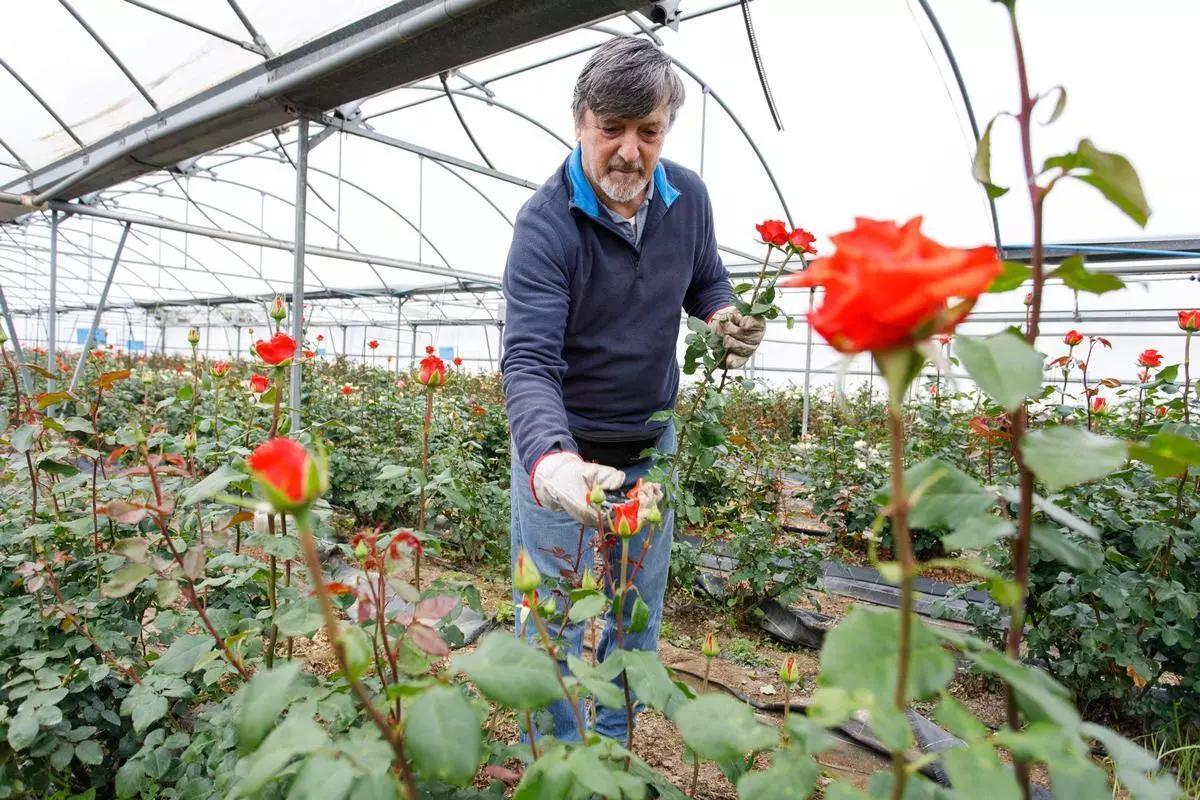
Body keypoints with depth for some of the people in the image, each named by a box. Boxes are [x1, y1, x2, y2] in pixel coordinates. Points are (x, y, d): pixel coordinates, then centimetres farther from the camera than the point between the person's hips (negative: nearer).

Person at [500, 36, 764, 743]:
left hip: (652, 445, 5)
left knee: (637, 627, 18)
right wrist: (548, 458, -48)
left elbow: (707, 280, 13)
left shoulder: (688, 196, -4)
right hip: (563, 450, -5)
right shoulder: (546, 223, -20)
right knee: (554, 629, 7)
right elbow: (528, 360, -29)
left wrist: (726, 316, -11)